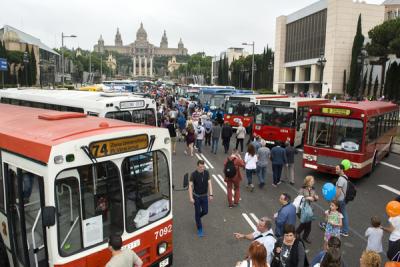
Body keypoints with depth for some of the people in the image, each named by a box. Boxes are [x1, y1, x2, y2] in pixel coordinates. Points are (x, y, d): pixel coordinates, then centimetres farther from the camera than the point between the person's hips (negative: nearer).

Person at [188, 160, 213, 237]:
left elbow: (209, 183, -5)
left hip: (205, 196, 3)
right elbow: (190, 186, -15)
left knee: (205, 211, 8)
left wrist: (211, 194, -12)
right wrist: (191, 198, -20)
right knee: (197, 212, 4)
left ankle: (197, 217, 42)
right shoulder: (194, 174, -17)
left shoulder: (206, 173, -7)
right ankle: (199, 229, 19)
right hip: (196, 196, -3)